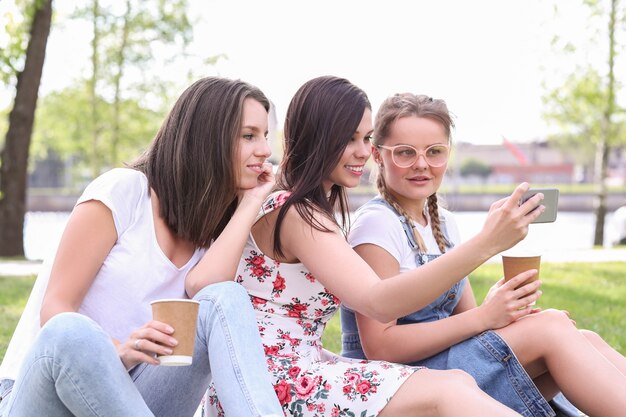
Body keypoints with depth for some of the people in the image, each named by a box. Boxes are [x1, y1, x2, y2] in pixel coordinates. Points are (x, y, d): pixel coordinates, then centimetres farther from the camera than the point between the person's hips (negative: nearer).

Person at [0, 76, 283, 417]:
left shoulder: (214, 228, 10)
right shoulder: (124, 190, -7)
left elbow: (204, 296, -15)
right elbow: (55, 308, -12)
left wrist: (249, 203, -6)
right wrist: (119, 352, -32)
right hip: (41, 389, -4)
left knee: (226, 299, -20)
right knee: (71, 333, -40)